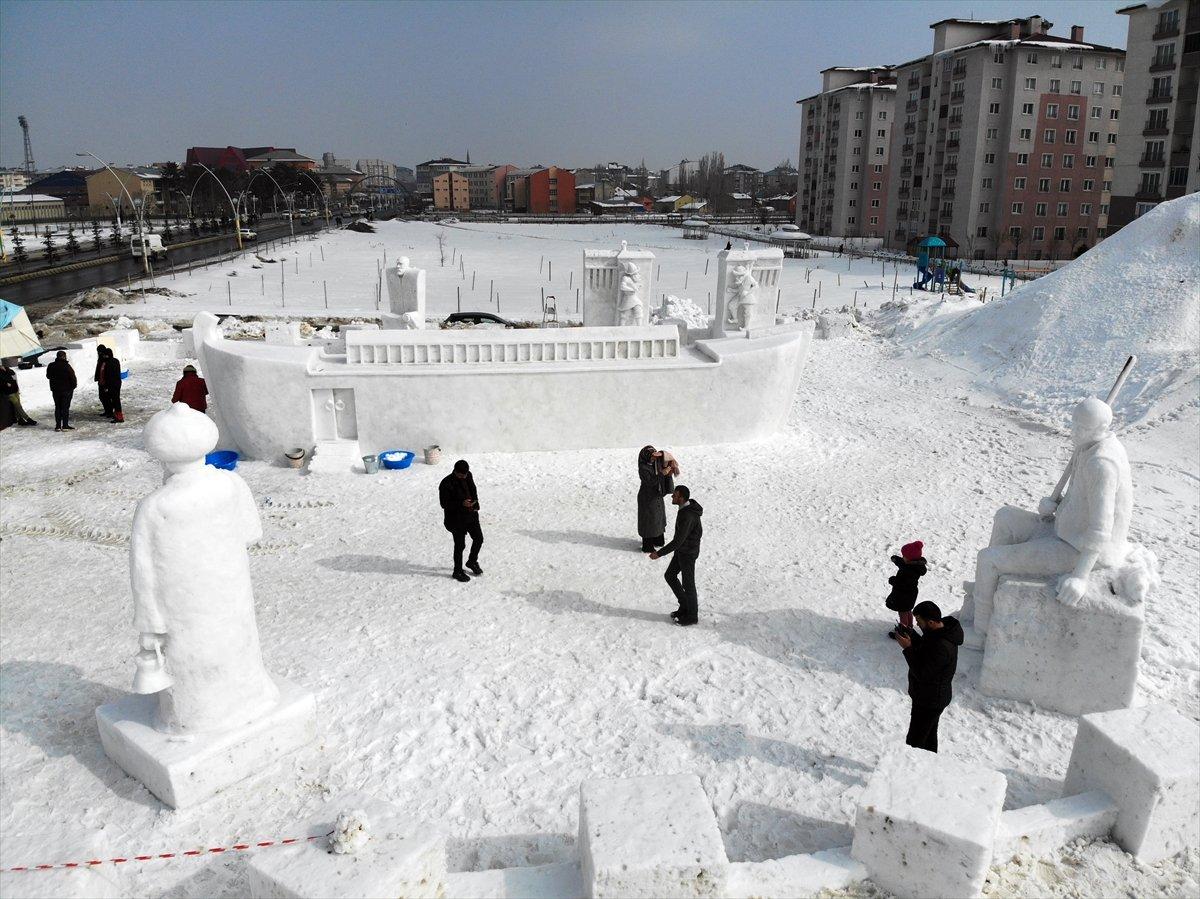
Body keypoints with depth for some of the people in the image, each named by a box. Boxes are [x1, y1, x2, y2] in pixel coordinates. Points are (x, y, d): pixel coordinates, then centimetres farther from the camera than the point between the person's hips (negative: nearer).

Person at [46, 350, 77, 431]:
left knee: (57, 407, 12)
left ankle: (58, 425, 10)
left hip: (55, 390, 5)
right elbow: (73, 377, -15)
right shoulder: (66, 366, -15)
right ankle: (65, 425, -2)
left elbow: (48, 376, 14)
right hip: (66, 389, -5)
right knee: (65, 407, 0)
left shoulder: (51, 366, 1)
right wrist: (74, 385, -1)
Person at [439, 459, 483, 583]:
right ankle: (458, 572, 21)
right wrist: (462, 504, -30)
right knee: (460, 545, 3)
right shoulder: (446, 484, -22)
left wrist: (475, 503, 0)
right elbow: (444, 504, -20)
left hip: (471, 514, 7)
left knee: (479, 538, 15)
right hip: (456, 518, -7)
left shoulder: (468, 476, -2)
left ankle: (472, 562, 40)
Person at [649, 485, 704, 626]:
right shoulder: (688, 506, -5)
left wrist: (659, 554, -27)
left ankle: (692, 615, 29)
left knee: (688, 584, 9)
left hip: (688, 553, -9)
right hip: (682, 549, 9)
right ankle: (685, 606, 34)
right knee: (670, 576, 19)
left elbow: (677, 541, -33)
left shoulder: (686, 516, -36)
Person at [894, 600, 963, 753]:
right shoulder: (940, 631, -4)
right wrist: (910, 633, -3)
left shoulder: (942, 647, -35)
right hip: (931, 697, 10)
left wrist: (908, 648, -26)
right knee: (929, 735, 26)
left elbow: (922, 674, -29)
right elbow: (925, 648, 12)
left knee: (914, 742, 2)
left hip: (929, 701, -10)